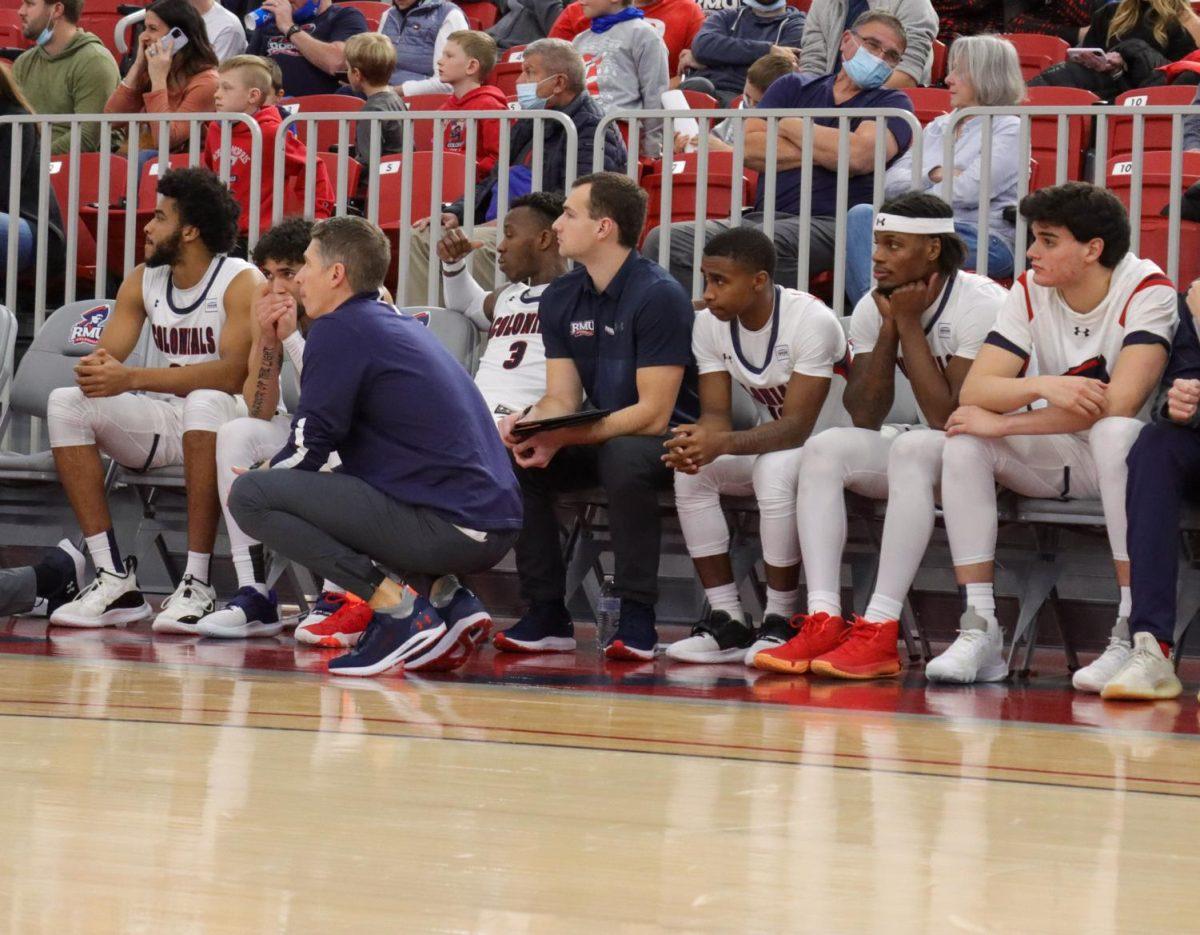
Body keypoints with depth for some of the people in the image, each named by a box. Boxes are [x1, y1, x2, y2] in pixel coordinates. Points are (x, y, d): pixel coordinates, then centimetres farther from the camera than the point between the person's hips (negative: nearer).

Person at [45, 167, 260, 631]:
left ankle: (197, 583, -35)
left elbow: (232, 373, -27)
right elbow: (104, 357, 1)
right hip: (160, 420, 6)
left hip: (221, 423, -6)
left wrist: (132, 378, -34)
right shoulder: (143, 281, 6)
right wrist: (94, 371, -27)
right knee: (66, 404, -15)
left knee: (205, 402, -39)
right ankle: (115, 582, -20)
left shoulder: (241, 282, -13)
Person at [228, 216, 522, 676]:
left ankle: (398, 604, -11)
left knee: (249, 496, -6)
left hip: (443, 528, -9)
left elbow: (308, 447, -4)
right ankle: (445, 596, 11)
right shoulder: (404, 326, 22)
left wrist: (258, 479, 14)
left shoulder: (339, 329, -4)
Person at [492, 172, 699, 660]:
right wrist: (525, 423, -21)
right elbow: (561, 399, 3)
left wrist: (561, 437, -29)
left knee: (622, 456, -39)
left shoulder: (658, 296, -18)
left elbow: (653, 414, -22)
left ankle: (637, 616, -28)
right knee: (512, 458, -17)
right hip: (598, 437, 7)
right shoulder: (560, 299, 5)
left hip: (667, 441, -7)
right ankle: (547, 615, -11)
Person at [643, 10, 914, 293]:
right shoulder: (792, 88, 23)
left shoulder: (892, 103, 12)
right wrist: (823, 151, -2)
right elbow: (750, 148, 6)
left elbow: (859, 155, -10)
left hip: (827, 224, -5)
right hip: (759, 217, 5)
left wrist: (791, 126, 5)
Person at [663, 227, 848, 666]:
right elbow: (716, 413, -7)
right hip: (766, 443, 6)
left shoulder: (811, 321, -24)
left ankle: (780, 624, -24)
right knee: (691, 473, -19)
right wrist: (697, 440, -33)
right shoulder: (708, 324, -5)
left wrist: (723, 443, -44)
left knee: (775, 471, -36)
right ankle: (728, 624, -16)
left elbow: (797, 427, -29)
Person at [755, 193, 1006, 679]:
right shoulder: (874, 307, 2)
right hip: (923, 452, 7)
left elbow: (948, 418, -25)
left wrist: (909, 323, -21)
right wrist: (889, 327, -12)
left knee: (914, 447, -36)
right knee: (825, 447, -18)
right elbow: (865, 419, -5)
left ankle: (879, 632, -41)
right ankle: (822, 624, -30)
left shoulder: (982, 305, -19)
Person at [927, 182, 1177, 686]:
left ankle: (1132, 634, -37)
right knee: (963, 439, -20)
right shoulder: (1030, 292, -2)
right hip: (1057, 459, 5)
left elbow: (1118, 403, -29)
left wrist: (1004, 423, -27)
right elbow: (973, 390, -12)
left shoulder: (1148, 291, -17)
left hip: (1125, 456, -5)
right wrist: (1043, 386, -34)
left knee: (1115, 431, -38)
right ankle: (979, 631, -23)